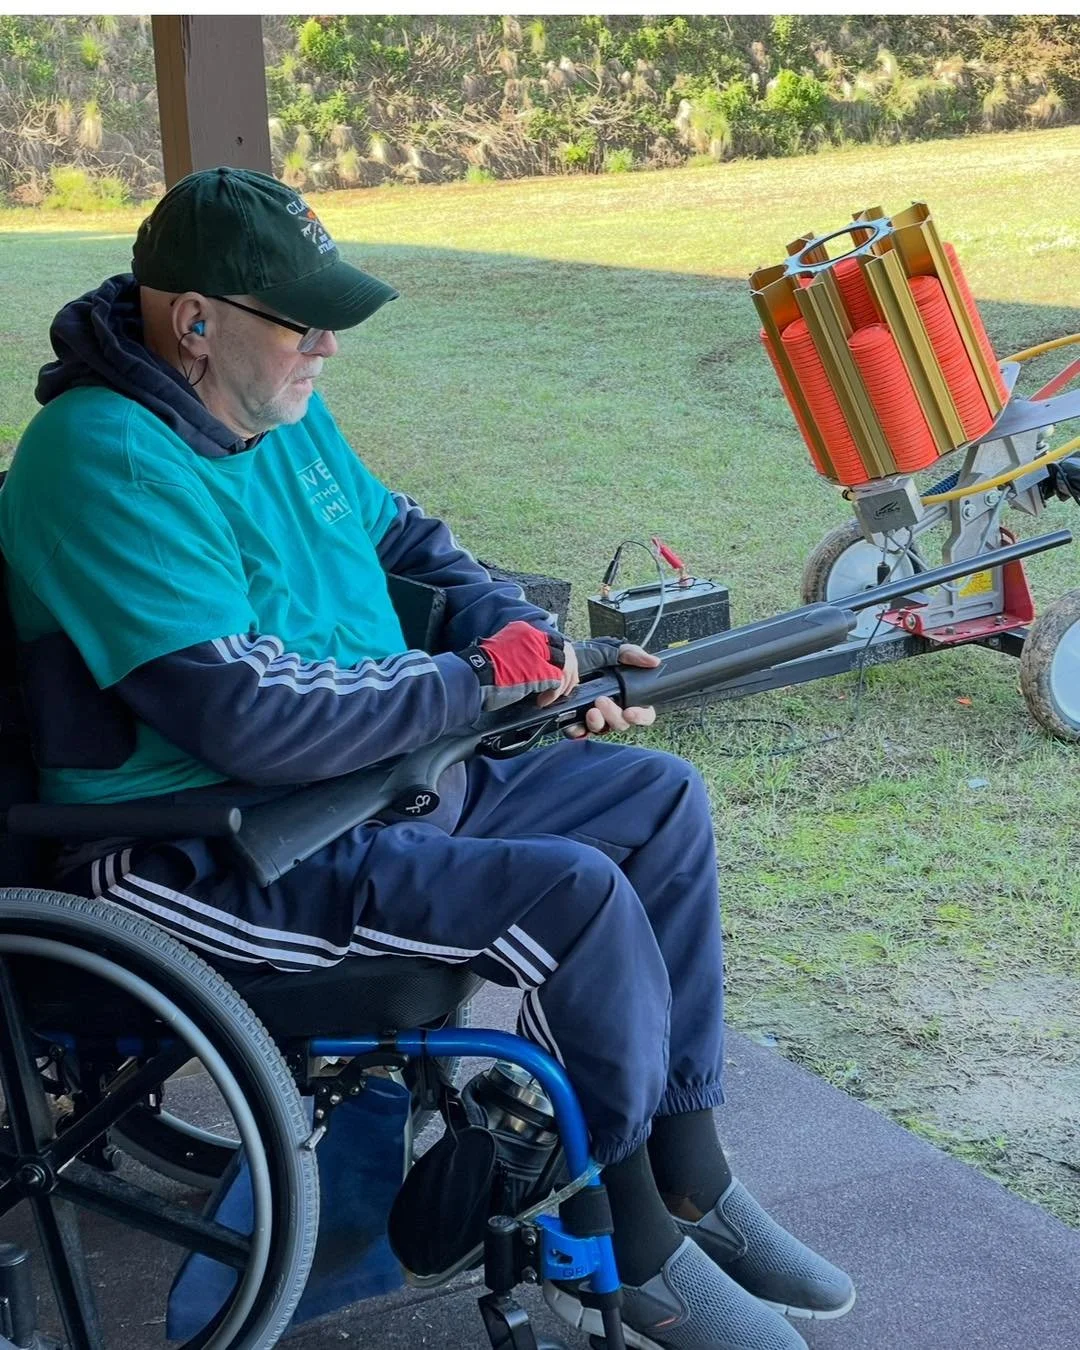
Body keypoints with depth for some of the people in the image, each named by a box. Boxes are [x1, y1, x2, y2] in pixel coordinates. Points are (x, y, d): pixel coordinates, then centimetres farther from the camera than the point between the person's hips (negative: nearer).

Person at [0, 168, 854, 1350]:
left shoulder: (280, 408, 7)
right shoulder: (111, 463, -23)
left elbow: (406, 540, 21)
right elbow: (250, 721, -30)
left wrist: (538, 654, 2)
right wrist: (477, 682, -18)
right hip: (206, 853, -10)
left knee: (661, 801, 5)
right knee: (574, 896, -26)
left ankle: (688, 1174, 11)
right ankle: (627, 1248, -2)